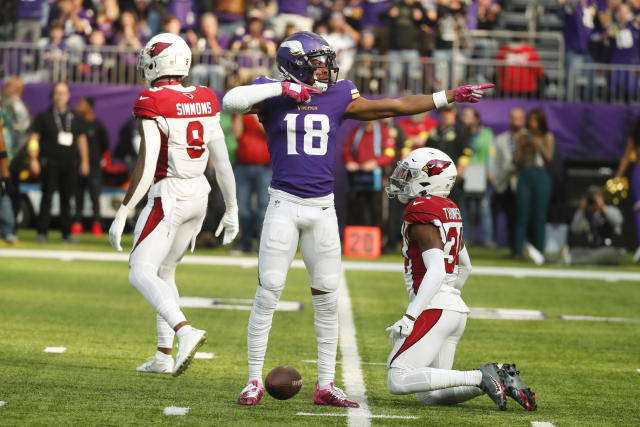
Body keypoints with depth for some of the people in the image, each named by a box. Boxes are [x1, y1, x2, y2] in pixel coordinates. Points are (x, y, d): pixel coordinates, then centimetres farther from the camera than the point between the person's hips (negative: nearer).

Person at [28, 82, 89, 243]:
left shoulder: (75, 118, 14)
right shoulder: (43, 116, 4)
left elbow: (82, 139, 19)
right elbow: (34, 138, 1)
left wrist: (84, 161, 13)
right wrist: (33, 160, -8)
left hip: (70, 163, 3)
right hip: (50, 162, -3)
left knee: (66, 199, 4)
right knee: (47, 197, -5)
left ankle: (66, 233, 7)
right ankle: (42, 232, -2)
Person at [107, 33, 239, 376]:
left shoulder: (152, 105, -15)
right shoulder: (205, 102, 5)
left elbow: (146, 168, -20)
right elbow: (222, 162, 9)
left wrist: (122, 215, -16)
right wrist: (231, 210, 19)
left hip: (167, 197, -7)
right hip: (198, 196, 7)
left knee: (141, 274, -8)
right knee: (164, 272, 19)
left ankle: (185, 331, -30)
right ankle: (164, 357, 20)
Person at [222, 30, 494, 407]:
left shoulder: (338, 98, 6)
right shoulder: (273, 97, -2)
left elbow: (395, 106, 10)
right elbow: (231, 101, -21)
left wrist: (451, 96, 10)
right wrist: (282, 88, -19)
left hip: (322, 207, 4)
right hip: (284, 205, -3)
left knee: (327, 298, 5)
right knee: (268, 294, -5)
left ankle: (326, 386, 13)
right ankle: (255, 381, 4)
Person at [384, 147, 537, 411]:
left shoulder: (421, 211, -12)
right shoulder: (448, 210, 17)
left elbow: (436, 270, -22)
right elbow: (464, 267, 28)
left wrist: (410, 317, -25)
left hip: (433, 309, -9)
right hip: (456, 308, 9)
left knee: (398, 382, -14)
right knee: (429, 396, 11)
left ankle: (479, 377, -19)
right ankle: (500, 378, -1)